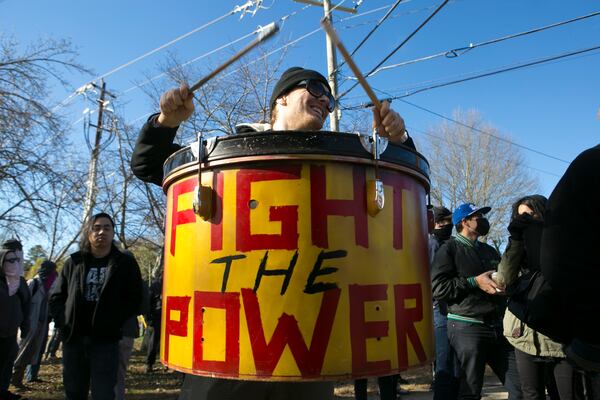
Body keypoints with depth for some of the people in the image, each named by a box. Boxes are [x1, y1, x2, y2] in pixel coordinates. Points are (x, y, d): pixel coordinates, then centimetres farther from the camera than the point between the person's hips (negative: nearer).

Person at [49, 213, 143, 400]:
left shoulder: (125, 262, 0)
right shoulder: (74, 262, 8)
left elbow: (134, 298, 0)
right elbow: (56, 297, 13)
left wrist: (115, 323, -8)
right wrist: (63, 322, 0)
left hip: (105, 339, -3)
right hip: (73, 337, 3)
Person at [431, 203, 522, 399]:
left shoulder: (490, 251, 21)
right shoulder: (449, 249, -1)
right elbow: (437, 288, -12)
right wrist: (474, 282, -14)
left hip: (497, 327, 7)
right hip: (467, 328, -6)